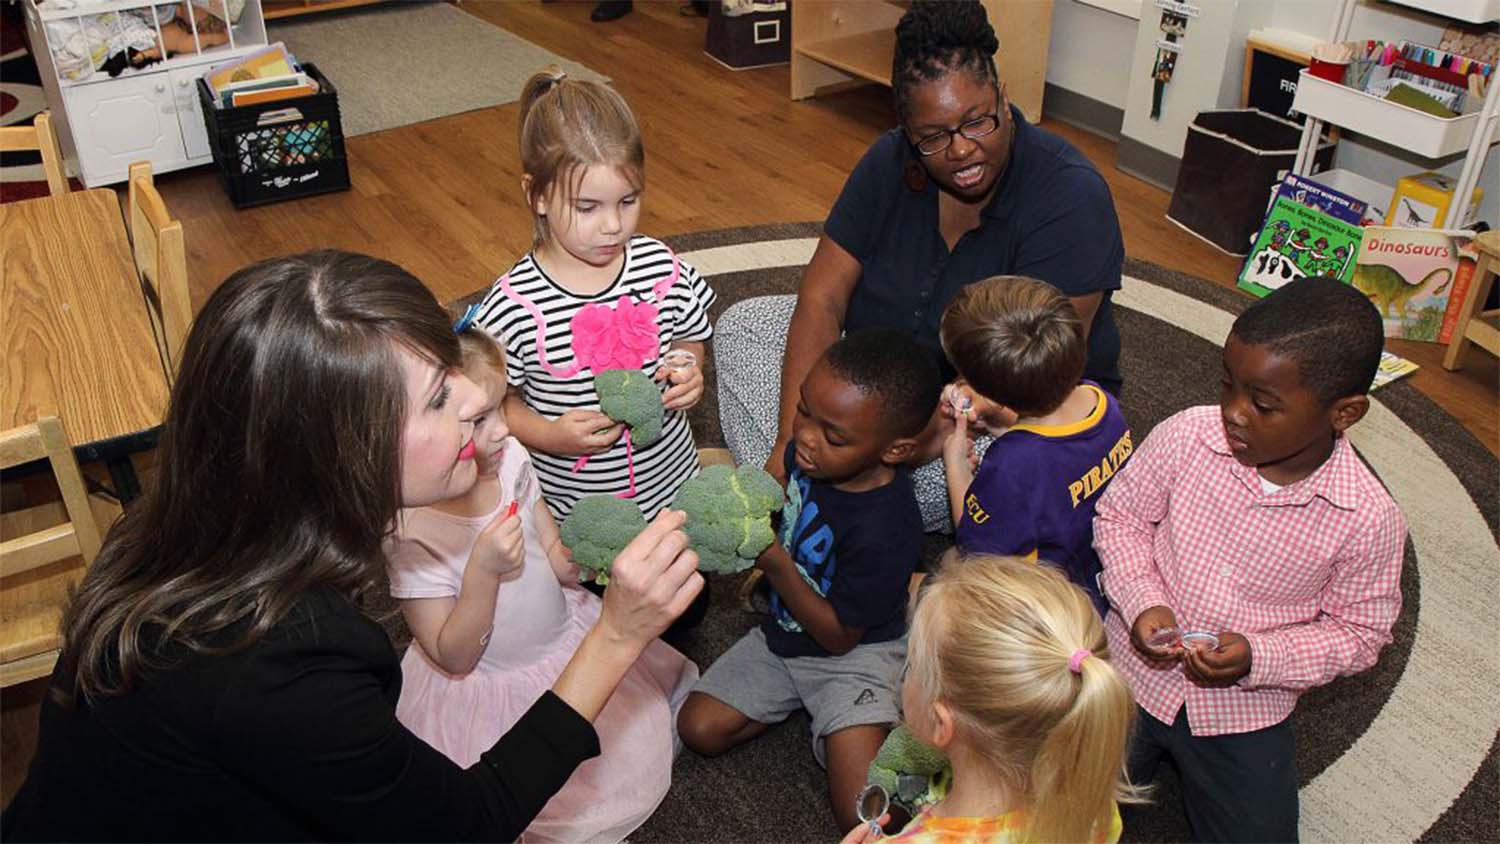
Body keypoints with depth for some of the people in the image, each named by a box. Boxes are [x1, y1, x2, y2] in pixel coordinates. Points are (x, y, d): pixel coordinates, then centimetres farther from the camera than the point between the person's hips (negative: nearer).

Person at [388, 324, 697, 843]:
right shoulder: (412, 529, -28)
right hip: (490, 688, -5)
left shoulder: (508, 459, -12)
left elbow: (554, 561, 2)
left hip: (567, 637, 6)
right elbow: (453, 658, -21)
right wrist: (483, 571, -36)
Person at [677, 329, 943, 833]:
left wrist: (776, 565, -30)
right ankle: (806, 704, 15)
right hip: (784, 632, 7)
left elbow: (838, 636, -21)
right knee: (699, 729, 1)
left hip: (855, 653, -7)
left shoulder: (885, 530, -33)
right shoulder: (808, 451, -14)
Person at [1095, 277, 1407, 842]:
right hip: (1135, 670, 1)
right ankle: (1154, 750, 33)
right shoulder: (1185, 437, -18)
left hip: (1244, 708, -1)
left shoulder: (1368, 520, -20)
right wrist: (1142, 602, -19)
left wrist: (1258, 657, -23)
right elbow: (1119, 514, -3)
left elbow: (1360, 632, -7)